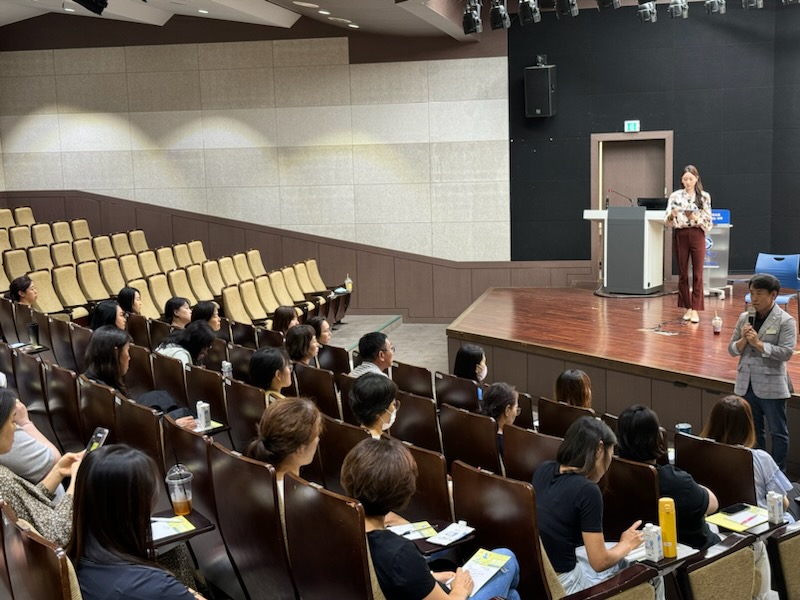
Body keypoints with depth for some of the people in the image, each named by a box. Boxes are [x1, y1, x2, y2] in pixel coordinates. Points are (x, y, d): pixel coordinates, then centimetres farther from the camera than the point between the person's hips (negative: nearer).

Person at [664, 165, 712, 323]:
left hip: (697, 235, -1)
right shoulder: (675, 196, 2)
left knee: (697, 273, -2)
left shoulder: (704, 196, 0)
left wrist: (695, 218, -19)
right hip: (680, 236, 1)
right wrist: (672, 215, -21)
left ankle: (695, 309, 1)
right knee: (682, 273, 6)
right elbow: (667, 221, 0)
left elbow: (708, 221, -1)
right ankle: (687, 307, 16)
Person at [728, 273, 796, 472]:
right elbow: (732, 349, 6)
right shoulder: (744, 318, 4)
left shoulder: (785, 321, -9)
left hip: (771, 386, -5)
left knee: (778, 432, 7)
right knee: (752, 430, 15)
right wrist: (743, 340, -14)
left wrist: (759, 343, -23)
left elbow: (787, 352, -17)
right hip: (746, 384, 5)